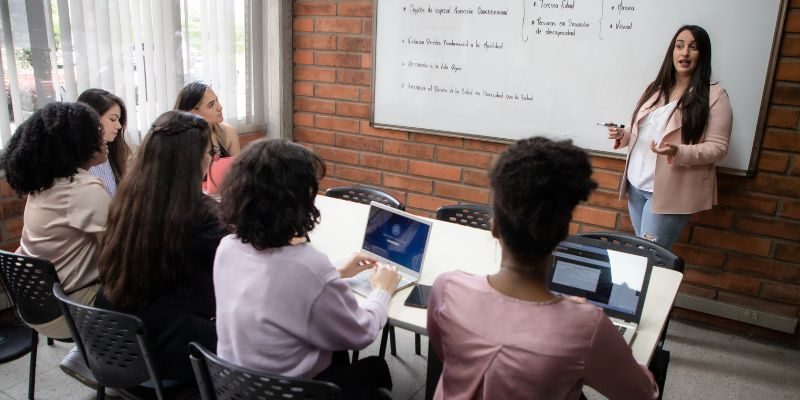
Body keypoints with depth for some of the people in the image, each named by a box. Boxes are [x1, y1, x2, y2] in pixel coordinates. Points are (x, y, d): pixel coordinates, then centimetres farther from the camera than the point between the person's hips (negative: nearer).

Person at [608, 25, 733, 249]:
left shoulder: (714, 95, -8)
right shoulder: (656, 88, 10)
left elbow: (718, 148, -11)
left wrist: (679, 152, -27)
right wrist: (623, 135, -3)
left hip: (670, 190, -6)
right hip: (636, 184, 6)